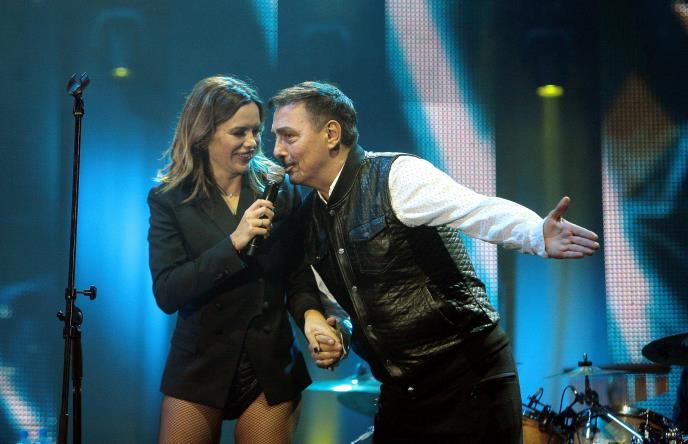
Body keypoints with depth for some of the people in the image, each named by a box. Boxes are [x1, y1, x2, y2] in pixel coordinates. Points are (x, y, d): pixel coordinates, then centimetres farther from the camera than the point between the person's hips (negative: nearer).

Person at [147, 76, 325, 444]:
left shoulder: (278, 189, 0)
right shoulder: (169, 200, -5)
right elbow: (166, 294, -15)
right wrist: (233, 244, -25)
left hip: (271, 369, 1)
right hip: (200, 369, -1)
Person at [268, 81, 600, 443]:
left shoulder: (395, 176, -13)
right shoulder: (309, 216, 8)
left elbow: (481, 212, -28)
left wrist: (539, 236, -48)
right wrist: (314, 318, 1)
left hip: (469, 377, -7)